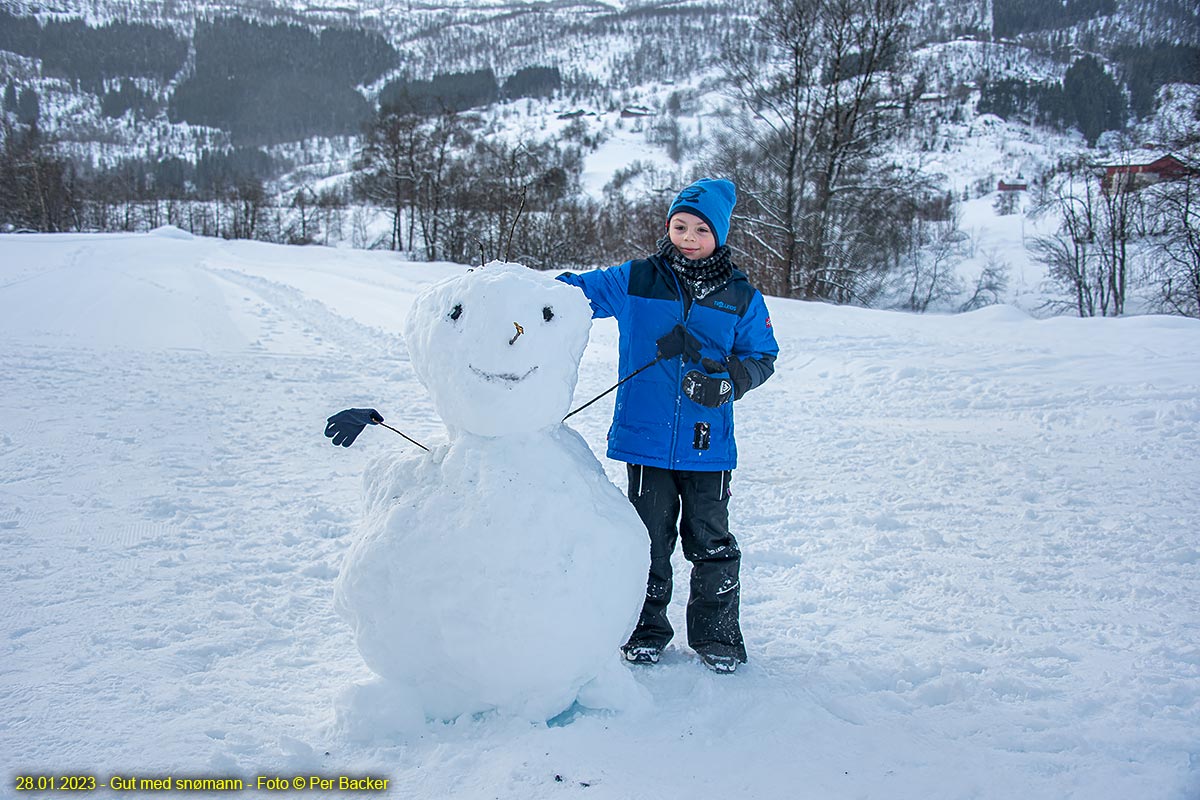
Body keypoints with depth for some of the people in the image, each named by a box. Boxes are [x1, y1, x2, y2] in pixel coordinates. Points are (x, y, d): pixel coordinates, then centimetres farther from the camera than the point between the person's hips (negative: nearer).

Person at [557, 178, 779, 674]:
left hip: (707, 443, 0)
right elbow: (575, 292, 8)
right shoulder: (635, 281, 2)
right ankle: (646, 628, 27)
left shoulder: (740, 297, 4)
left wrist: (729, 378, -11)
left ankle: (717, 634, 24)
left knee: (710, 542, 7)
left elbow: (762, 355, 9)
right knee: (649, 539, 9)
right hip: (645, 437, 0)